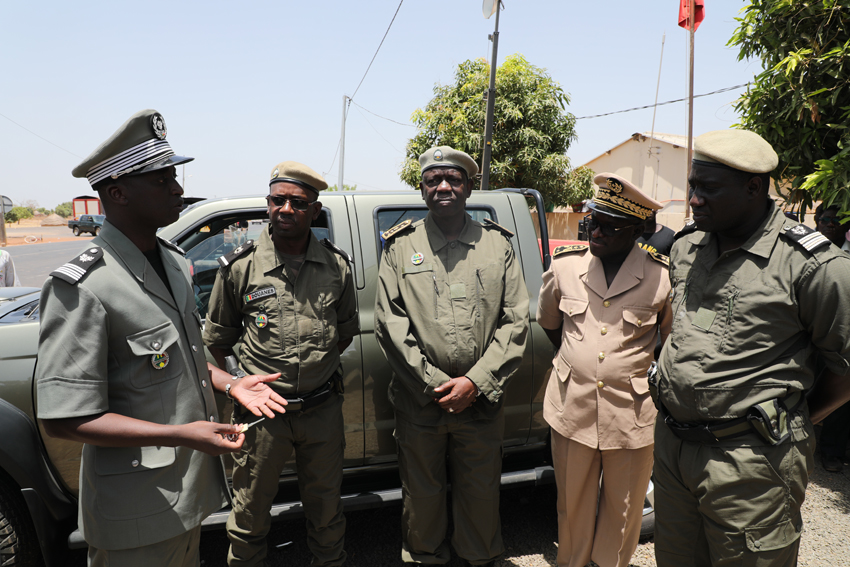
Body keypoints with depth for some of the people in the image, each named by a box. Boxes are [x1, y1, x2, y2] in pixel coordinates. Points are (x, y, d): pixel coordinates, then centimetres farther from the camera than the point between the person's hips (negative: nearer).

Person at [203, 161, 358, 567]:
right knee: (251, 509, 15)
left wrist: (315, 363, 6)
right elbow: (217, 340, 3)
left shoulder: (336, 265, -2)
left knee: (326, 506, 20)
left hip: (323, 408, 2)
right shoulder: (239, 266, -8)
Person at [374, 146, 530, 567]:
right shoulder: (400, 246, 1)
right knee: (422, 493, 15)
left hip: (481, 401, 1)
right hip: (419, 402, 0)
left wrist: (476, 381, -11)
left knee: (481, 492, 16)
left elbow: (515, 321, -1)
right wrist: (434, 384, -10)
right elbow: (389, 323, -4)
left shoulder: (497, 244, 3)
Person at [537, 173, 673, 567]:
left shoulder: (662, 278, -10)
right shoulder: (564, 266, -3)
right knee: (573, 506, 18)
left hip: (632, 416, -1)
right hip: (572, 409, 2)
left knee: (622, 512, 17)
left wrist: (651, 379, 3)